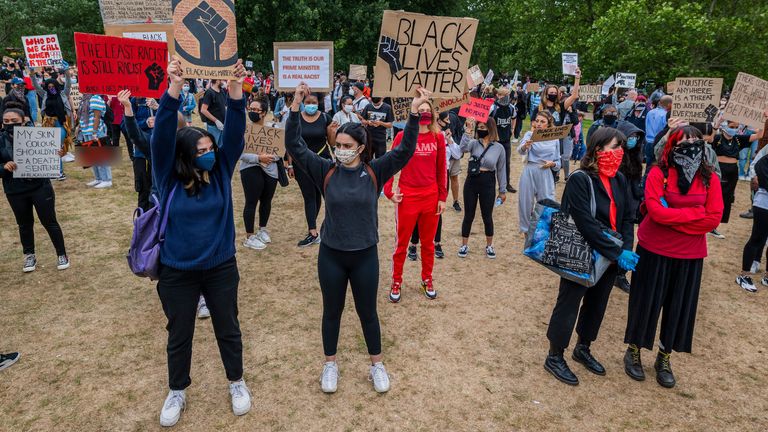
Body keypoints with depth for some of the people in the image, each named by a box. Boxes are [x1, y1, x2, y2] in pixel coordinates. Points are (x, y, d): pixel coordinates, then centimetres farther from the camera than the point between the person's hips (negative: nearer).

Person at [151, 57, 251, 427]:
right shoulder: (169, 178, -11)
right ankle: (177, 392, 39)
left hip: (221, 268, 1)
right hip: (177, 273, -1)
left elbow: (234, 132, -17)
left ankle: (237, 383, 39)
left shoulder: (220, 171, -6)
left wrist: (236, 87, -30)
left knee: (228, 329, 16)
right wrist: (175, 87, -36)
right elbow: (162, 135, -25)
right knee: (179, 336, 16)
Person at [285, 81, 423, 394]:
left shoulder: (375, 172, -7)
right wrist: (296, 107, -21)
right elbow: (295, 146, -11)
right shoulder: (326, 171, -6)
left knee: (367, 312, 15)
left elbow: (405, 150, -16)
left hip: (365, 256, -1)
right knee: (332, 312, 16)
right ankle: (330, 364, 37)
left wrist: (414, 112, -25)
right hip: (331, 255, 1)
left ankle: (377, 364, 35)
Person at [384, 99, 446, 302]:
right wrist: (389, 191, -10)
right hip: (407, 198, -2)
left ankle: (427, 279, 32)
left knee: (428, 242, 15)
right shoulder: (403, 136, -5)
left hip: (431, 197, 3)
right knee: (401, 243, 8)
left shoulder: (438, 137, 2)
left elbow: (441, 169, 5)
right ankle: (396, 282, 23)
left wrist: (442, 197, 4)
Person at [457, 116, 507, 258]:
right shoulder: (474, 143, -3)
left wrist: (503, 190, 6)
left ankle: (489, 246, 28)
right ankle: (464, 245, 22)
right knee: (469, 215, 8)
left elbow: (501, 170, 3)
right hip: (471, 181, 1)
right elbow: (463, 148, -26)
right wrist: (468, 132, -34)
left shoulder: (499, 147, -3)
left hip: (488, 184, -1)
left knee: (487, 216, 9)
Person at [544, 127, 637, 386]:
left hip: (610, 257, 7)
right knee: (569, 305, 5)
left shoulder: (619, 180, 4)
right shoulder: (580, 180, -18)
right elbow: (586, 223, -24)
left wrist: (626, 249, -10)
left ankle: (583, 349, 40)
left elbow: (626, 218, 6)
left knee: (597, 304, 19)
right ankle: (554, 357, 21)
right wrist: (617, 253, -23)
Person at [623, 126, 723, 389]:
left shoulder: (710, 178, -2)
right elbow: (655, 210, -21)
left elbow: (714, 219, -10)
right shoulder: (659, 173, -10)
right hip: (654, 250, -3)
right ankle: (633, 351, 29)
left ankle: (664, 358, 32)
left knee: (679, 307, 12)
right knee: (645, 302, 9)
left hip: (690, 256, 3)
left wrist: (671, 218, -16)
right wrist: (695, 213, -17)